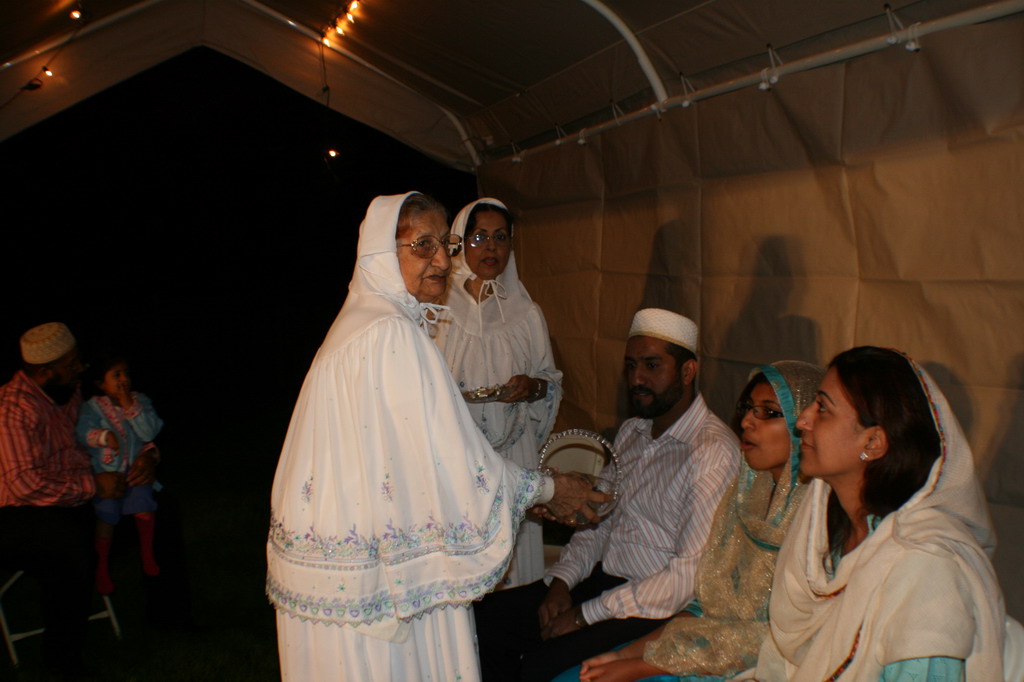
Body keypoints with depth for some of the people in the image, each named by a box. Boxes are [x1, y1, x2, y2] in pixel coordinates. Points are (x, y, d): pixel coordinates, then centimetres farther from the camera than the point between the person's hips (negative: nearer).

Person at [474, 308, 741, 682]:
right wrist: (561, 581, -3)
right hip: (600, 580, 8)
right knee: (483, 619, -6)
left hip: (658, 608, -8)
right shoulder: (630, 433, 12)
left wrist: (586, 615, -18)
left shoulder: (715, 451, -16)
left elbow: (690, 574, -21)